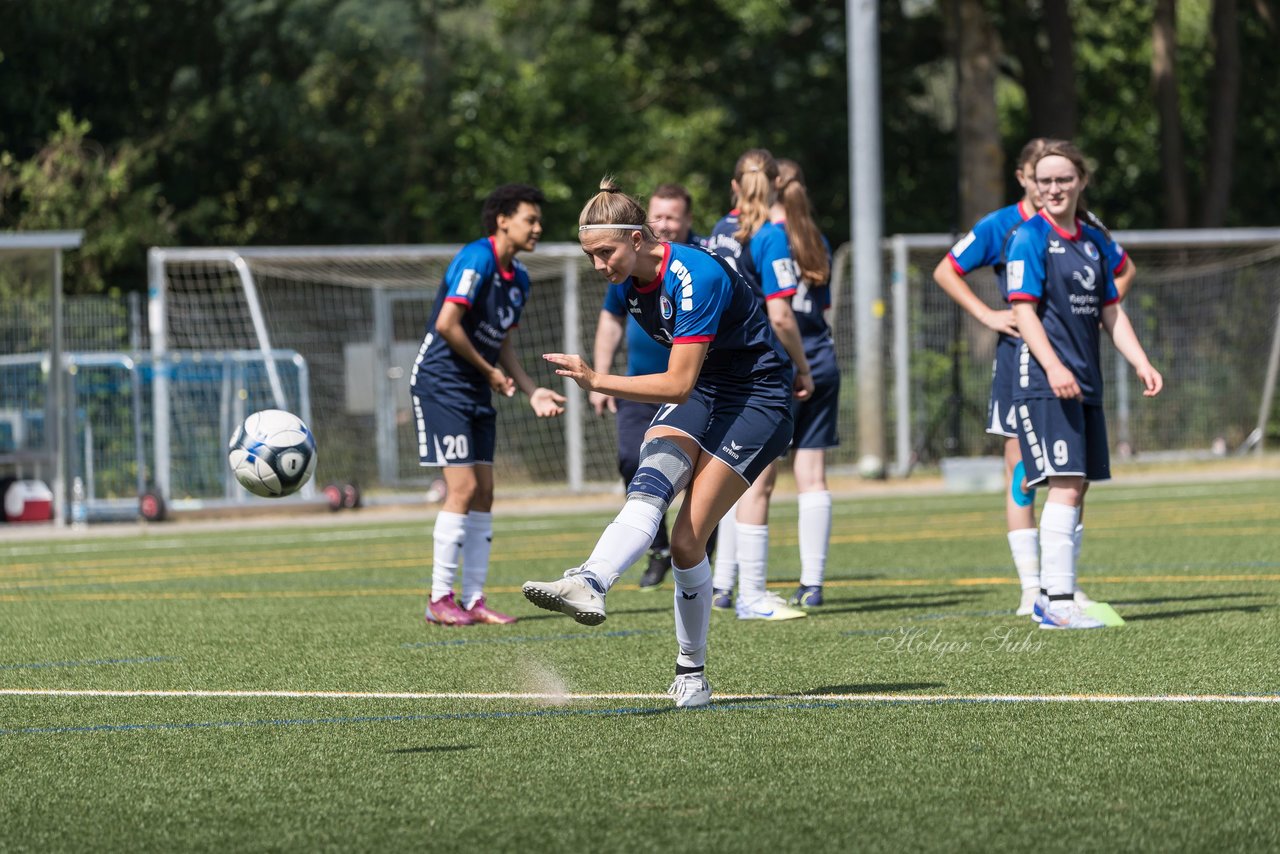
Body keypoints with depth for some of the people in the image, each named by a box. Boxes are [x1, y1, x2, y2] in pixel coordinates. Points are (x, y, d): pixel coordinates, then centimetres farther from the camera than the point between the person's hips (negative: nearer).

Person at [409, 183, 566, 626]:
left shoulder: (518, 278, 12)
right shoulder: (477, 259, -15)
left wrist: (533, 392, 5)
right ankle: (440, 598, -5)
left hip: (476, 392, 9)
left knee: (483, 493, 5)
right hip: (440, 385, -9)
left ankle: (473, 599, 9)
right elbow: (447, 324, -22)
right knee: (462, 487, -12)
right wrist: (490, 372, -12)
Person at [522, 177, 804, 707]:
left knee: (687, 540, -14)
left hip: (758, 400, -8)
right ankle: (589, 585, -42)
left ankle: (691, 673, -3)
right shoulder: (632, 281, -1)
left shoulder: (696, 277, -27)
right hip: (701, 391, 8)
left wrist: (597, 381, -32)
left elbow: (678, 384, -29)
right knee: (647, 490, -23)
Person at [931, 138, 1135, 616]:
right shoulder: (1002, 227, -1)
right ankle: (1031, 586, -1)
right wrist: (987, 315, -3)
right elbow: (946, 272, 6)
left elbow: (1125, 270, 22)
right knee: (1022, 471, -4)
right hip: (1020, 357, -2)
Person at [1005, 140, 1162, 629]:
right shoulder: (1030, 237, -5)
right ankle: (1058, 602, -17)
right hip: (1044, 382, -7)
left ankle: (1051, 599, 14)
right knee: (1064, 486, -15)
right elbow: (1024, 310, -12)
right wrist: (1054, 367, -24)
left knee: (1076, 489, 8)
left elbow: (1111, 312, 19)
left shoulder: (1093, 240, 15)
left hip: (1085, 383, 7)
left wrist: (1141, 364, 8)